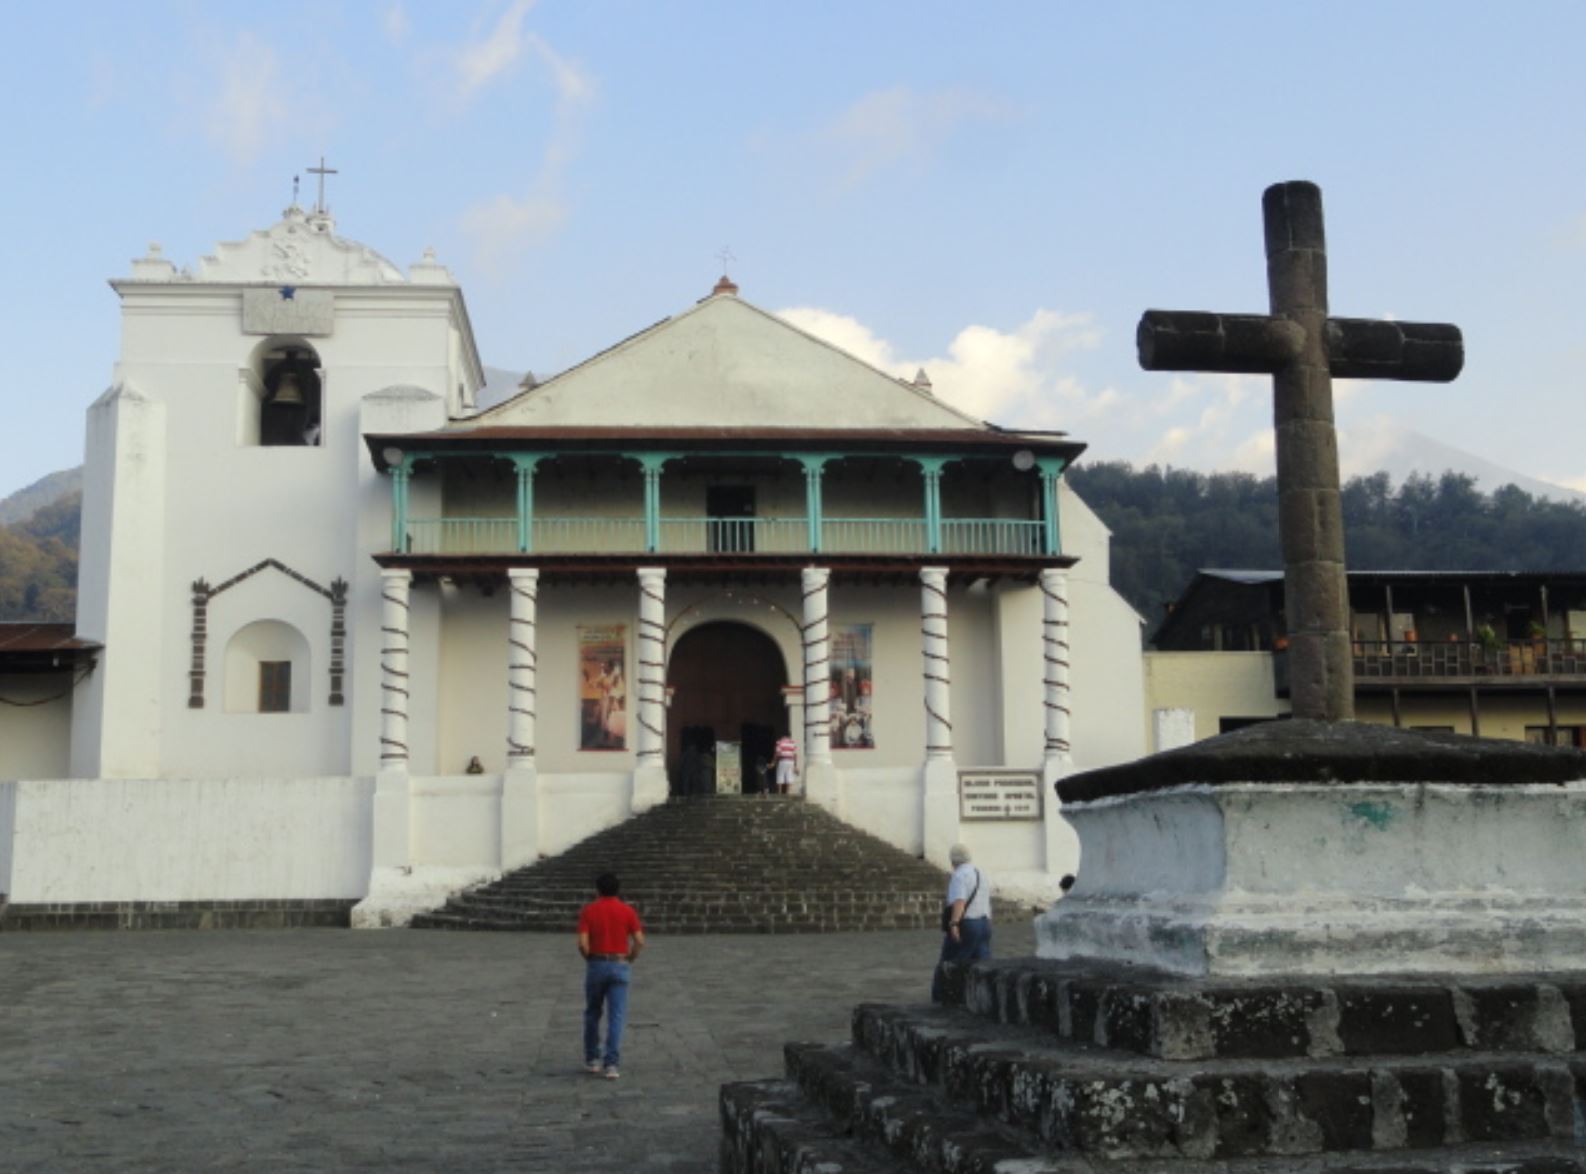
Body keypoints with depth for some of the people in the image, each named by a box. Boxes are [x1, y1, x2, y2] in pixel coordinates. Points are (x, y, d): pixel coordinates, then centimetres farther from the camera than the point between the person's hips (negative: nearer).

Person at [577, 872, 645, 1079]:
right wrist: (629, 960, 8)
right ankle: (611, 1064, -8)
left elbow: (582, 943, -11)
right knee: (616, 1017, 0)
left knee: (592, 1014, 18)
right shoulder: (627, 911, -1)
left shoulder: (589, 910, -2)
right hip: (619, 966, 0)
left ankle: (592, 1060, 23)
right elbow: (639, 941, -7)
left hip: (596, 965, 0)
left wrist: (590, 959, 7)